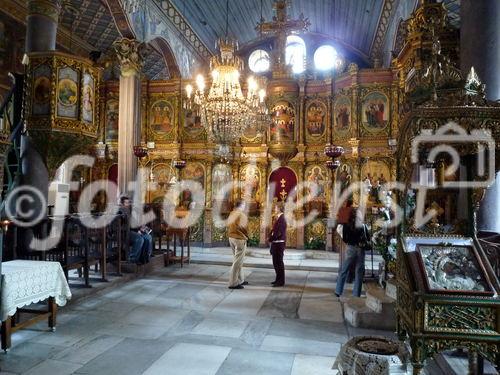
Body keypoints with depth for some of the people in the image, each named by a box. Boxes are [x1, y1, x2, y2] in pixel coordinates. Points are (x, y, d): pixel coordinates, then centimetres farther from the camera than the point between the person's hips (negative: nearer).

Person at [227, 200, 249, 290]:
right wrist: (246, 236, -8)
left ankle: (240, 280, 28)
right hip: (239, 239, -9)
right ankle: (233, 283, -2)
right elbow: (242, 227, -22)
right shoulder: (242, 214, -14)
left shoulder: (232, 213, 12)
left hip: (231, 238, 9)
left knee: (237, 260, 18)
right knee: (238, 261, -4)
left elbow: (230, 225, 8)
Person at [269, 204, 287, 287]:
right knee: (275, 262, 16)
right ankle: (278, 279, 27)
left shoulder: (281, 219, -17)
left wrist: (271, 239, -12)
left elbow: (278, 232, -21)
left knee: (279, 262, -2)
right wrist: (271, 237, 4)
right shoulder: (278, 218, 12)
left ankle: (281, 281, 6)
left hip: (279, 243, -10)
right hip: (275, 243, 10)